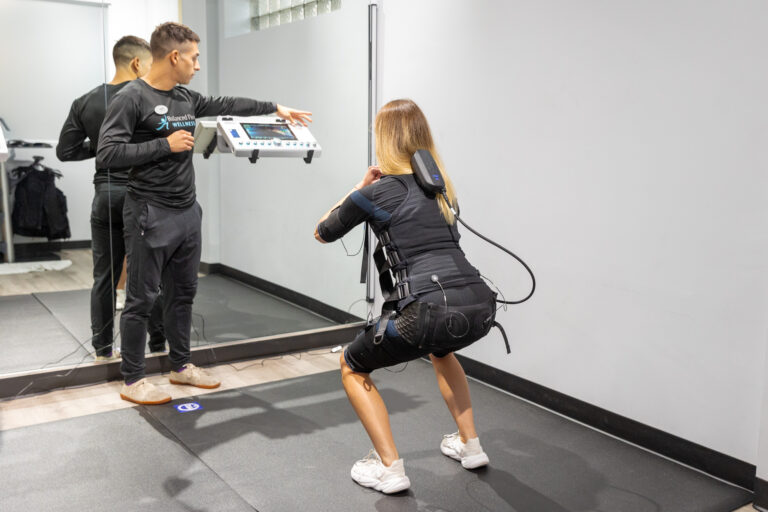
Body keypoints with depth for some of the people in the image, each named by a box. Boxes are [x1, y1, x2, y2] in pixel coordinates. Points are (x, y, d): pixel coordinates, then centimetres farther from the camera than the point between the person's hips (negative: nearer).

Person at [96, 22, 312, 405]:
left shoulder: (187, 98, 10)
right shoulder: (131, 98, -11)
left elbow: (227, 105, 24)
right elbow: (107, 154, -17)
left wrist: (276, 108, 26)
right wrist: (165, 145, -17)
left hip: (188, 212, 8)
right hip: (151, 215, -8)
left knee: (183, 292, 15)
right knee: (141, 299, 1)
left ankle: (180, 366, 30)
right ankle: (132, 381, 13)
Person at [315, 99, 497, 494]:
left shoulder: (375, 192, 0)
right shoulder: (438, 185, 18)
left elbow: (322, 233, 15)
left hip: (430, 312, -6)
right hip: (479, 307, 7)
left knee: (352, 367, 20)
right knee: (440, 348, 41)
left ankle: (389, 468, 12)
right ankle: (469, 444, 38)